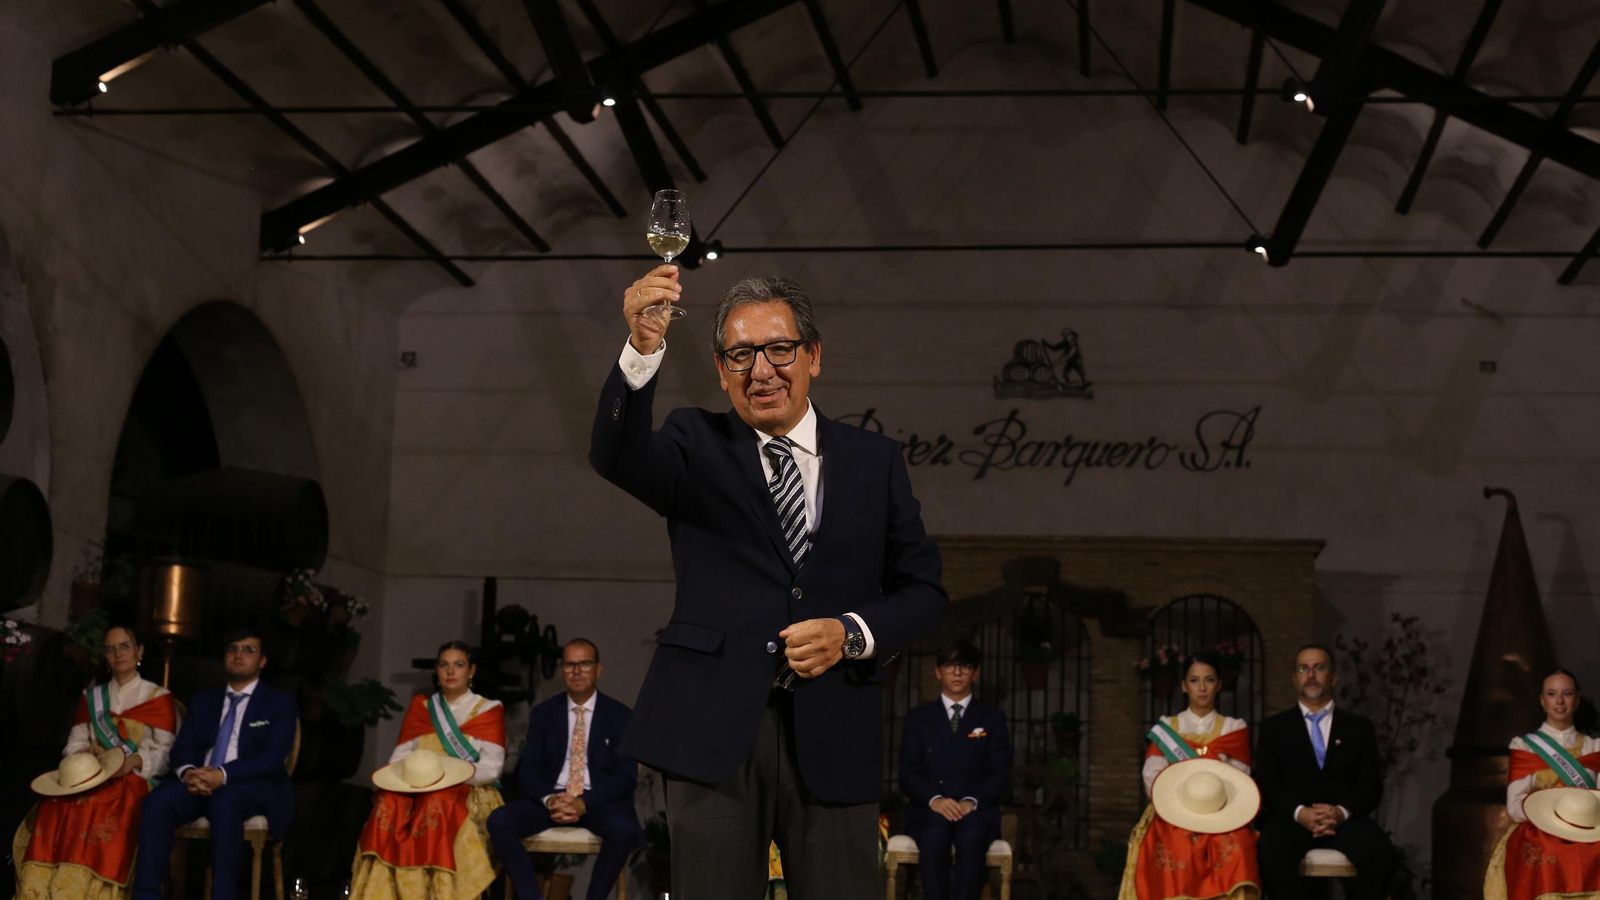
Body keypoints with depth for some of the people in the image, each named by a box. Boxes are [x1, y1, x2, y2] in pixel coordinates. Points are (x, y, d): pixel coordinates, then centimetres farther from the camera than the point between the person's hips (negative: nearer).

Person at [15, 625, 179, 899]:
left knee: (103, 813, -39)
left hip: (136, 779, -3)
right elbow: (73, 746, 14)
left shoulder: (159, 697, 9)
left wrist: (133, 761, -19)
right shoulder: (90, 697, 23)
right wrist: (89, 753, -10)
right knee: (55, 807, -32)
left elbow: (165, 753, 0)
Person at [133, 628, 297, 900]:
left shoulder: (280, 703, 7)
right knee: (158, 801, -28)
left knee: (224, 801, -39)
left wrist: (223, 775, -24)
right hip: (200, 784, 4)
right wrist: (188, 772, -16)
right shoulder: (203, 700, 22)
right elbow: (182, 748, 11)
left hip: (255, 788, -4)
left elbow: (274, 756, -8)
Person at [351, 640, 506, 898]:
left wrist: (448, 773, -17)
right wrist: (398, 777, -13)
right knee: (390, 803, -32)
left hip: (472, 794, -3)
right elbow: (400, 758, 10)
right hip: (419, 791, 3)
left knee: (439, 804, -38)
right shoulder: (420, 707, 18)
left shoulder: (488, 710, 6)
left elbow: (491, 769, -5)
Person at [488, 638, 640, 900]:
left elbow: (626, 777, -4)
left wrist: (585, 803, -20)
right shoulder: (543, 714, 11)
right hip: (551, 798, 2)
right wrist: (549, 800, -18)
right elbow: (527, 770, 5)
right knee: (499, 821, -25)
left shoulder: (619, 715, 3)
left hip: (600, 801, -2)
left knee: (623, 828, -37)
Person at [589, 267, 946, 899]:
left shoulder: (875, 460, 12)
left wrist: (853, 633, -9)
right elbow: (615, 456, -14)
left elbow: (923, 589, 11)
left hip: (835, 735, 1)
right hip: (713, 729, -1)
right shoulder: (696, 445, 7)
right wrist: (642, 350, -31)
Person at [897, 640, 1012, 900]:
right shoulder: (918, 717, 14)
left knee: (972, 836, -36)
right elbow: (908, 774, 5)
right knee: (935, 835, -36)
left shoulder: (992, 718, 14)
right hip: (928, 809, 0)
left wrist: (972, 801, -15)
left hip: (976, 810, 0)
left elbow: (1000, 773, 4)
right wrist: (935, 799, -16)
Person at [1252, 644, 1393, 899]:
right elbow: (1265, 782, 4)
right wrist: (1299, 812, -15)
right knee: (1270, 853, -36)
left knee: (1380, 853, -32)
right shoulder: (1274, 727, 16)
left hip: (1345, 819, 1)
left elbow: (1371, 784, 7)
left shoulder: (1359, 728, 18)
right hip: (1290, 818, -1)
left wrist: (1341, 811, -14)